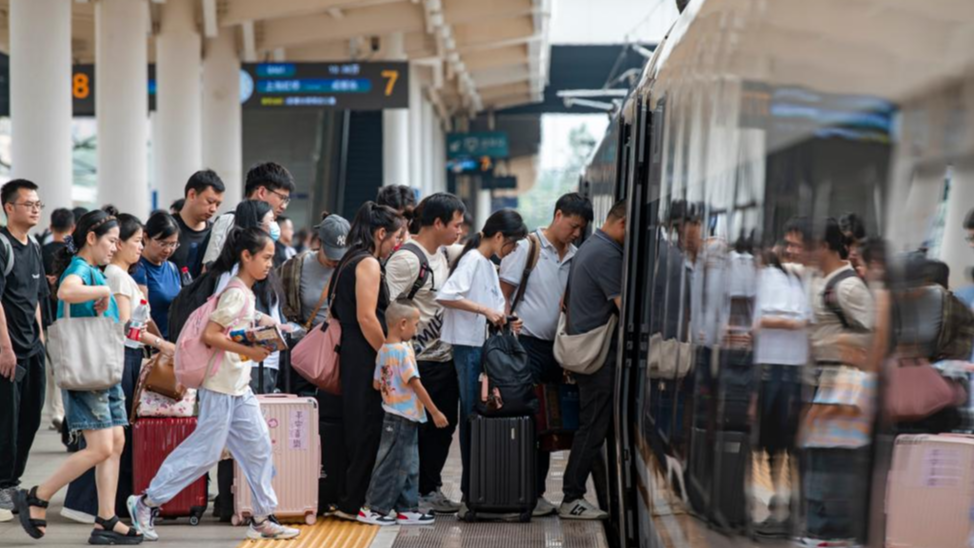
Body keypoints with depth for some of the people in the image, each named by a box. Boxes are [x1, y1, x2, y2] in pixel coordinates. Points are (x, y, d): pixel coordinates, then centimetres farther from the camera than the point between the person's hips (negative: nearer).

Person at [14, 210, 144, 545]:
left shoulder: (95, 273, 18)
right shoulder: (80, 268, -11)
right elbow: (66, 291, -37)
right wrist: (103, 291, -23)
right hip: (85, 370, -10)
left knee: (116, 442, 5)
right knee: (100, 448, -11)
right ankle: (37, 499, 1)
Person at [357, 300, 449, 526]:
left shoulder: (383, 351, 8)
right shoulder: (403, 350, -17)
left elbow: (376, 384, 13)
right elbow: (415, 384, -18)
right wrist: (435, 412, -14)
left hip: (393, 414, 9)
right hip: (403, 417, -9)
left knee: (409, 465, 14)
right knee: (391, 465, -2)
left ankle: (407, 509, 18)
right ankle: (373, 509, 3)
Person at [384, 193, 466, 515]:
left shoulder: (443, 254, 12)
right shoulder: (406, 259, -16)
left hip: (447, 355, 9)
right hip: (420, 360, -9)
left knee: (444, 426, 13)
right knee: (415, 428, -1)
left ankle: (430, 489, 22)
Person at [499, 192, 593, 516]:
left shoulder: (574, 257, 11)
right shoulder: (527, 247, -6)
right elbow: (504, 294, -5)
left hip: (557, 348, 6)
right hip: (527, 344, -6)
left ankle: (536, 491, 15)